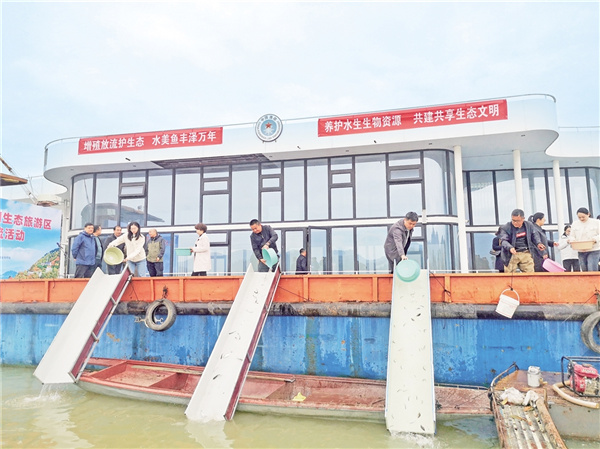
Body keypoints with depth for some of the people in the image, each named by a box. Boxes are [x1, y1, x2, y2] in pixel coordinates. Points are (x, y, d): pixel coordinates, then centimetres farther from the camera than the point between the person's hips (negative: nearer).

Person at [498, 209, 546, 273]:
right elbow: (504, 240, -15)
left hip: (526, 254, 3)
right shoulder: (506, 228, -7)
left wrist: (538, 243, 0)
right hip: (512, 255, -3)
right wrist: (510, 247, -35)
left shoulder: (529, 225, 7)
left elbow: (534, 235, 20)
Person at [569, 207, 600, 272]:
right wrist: (572, 240, -10)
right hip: (580, 251, 4)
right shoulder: (575, 224, 10)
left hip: (593, 250, -3)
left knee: (592, 270, -15)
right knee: (584, 270, 6)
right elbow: (572, 236, 13)